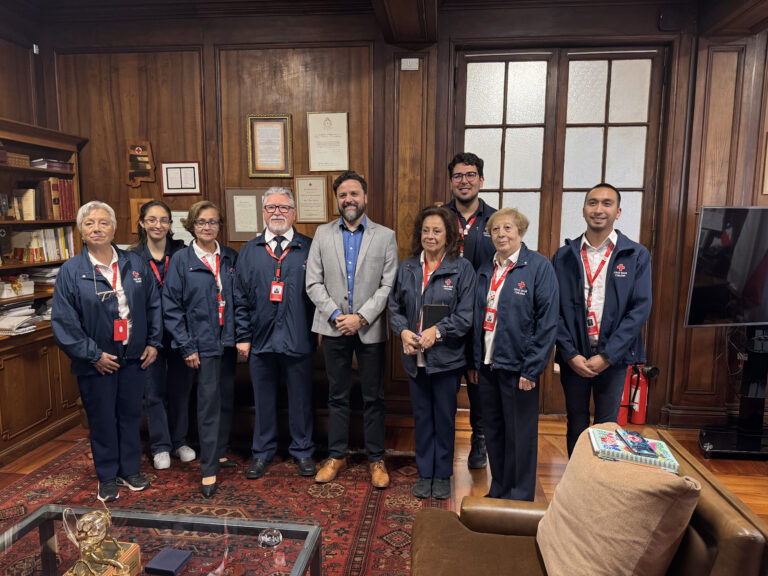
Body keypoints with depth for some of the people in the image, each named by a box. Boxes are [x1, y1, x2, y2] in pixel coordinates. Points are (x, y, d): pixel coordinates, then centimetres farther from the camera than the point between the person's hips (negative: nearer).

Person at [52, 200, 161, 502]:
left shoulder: (135, 264, 2)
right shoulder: (71, 271, -8)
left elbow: (153, 305, 8)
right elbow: (63, 321, -9)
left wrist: (153, 342, 2)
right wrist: (93, 355, -12)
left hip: (133, 357, 3)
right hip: (96, 362, -2)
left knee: (131, 415, 15)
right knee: (102, 420, 11)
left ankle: (130, 470, 33)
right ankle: (107, 477, 30)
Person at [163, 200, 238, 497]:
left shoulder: (231, 258, 7)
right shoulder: (181, 259, -3)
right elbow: (171, 307, -4)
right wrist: (186, 346, -9)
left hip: (228, 340, 4)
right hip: (203, 343, -4)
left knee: (226, 398, 13)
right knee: (209, 401, -3)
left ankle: (220, 453, 30)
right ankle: (209, 470, 6)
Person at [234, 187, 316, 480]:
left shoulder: (309, 249, 1)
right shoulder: (249, 252, 8)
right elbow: (240, 298, 6)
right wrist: (243, 336, 2)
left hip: (299, 340, -1)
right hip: (261, 340, 2)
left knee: (301, 398, 10)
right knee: (263, 399, 13)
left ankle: (302, 451, 29)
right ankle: (262, 452, 31)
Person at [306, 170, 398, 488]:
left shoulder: (385, 236, 0)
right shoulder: (323, 235, 5)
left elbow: (389, 286, -5)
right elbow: (314, 283, 1)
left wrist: (361, 317, -14)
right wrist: (336, 315, -11)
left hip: (370, 329, -1)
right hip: (334, 328, 1)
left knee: (373, 398, 8)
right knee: (337, 396, 12)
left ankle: (376, 459, 23)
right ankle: (336, 456, 27)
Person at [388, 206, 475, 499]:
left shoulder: (462, 268, -6)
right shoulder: (407, 268, 6)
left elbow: (466, 315, -10)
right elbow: (394, 307, 8)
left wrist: (437, 331, -20)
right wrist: (404, 332, -10)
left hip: (446, 357, -3)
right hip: (415, 357, 3)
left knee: (444, 417, 11)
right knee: (422, 416, 15)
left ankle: (443, 475, 29)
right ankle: (424, 473, 31)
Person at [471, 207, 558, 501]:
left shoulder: (538, 266, -9)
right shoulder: (486, 270, 10)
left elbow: (548, 321, -13)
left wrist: (531, 369, -16)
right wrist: (476, 361, 8)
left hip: (517, 366, -6)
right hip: (488, 364, 6)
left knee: (519, 434, 7)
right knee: (493, 431, 16)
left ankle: (519, 498, 25)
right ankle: (498, 490, 34)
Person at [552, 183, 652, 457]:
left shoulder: (637, 256, 0)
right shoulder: (564, 256, 3)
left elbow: (640, 309, -6)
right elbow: (555, 309, 0)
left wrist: (607, 356, -12)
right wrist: (570, 354, -10)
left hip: (613, 357, -1)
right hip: (573, 356, 1)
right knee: (576, 424, 12)